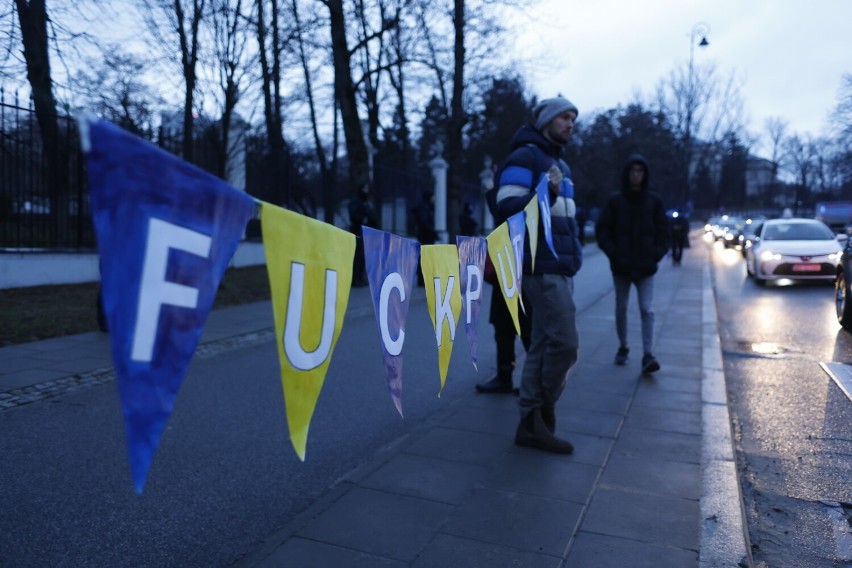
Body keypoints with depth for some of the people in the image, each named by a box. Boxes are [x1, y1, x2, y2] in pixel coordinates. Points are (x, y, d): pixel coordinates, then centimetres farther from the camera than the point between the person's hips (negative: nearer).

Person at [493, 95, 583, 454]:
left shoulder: (559, 163, 22)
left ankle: (531, 423, 14)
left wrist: (574, 254, 21)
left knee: (543, 345, 8)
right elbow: (508, 208, -18)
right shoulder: (524, 157, -6)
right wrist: (546, 194, -31)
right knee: (565, 342, -11)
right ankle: (543, 411, 7)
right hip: (542, 268, -9)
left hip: (561, 267, 9)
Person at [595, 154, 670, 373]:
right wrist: (614, 254, -10)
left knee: (647, 310, -8)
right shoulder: (615, 201, -1)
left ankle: (648, 356, -8)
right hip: (621, 267, 0)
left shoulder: (654, 201, 3)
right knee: (621, 309, 11)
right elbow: (602, 230, 0)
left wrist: (656, 255, -7)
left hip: (646, 267, 0)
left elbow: (663, 232, 6)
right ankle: (623, 348, 28)